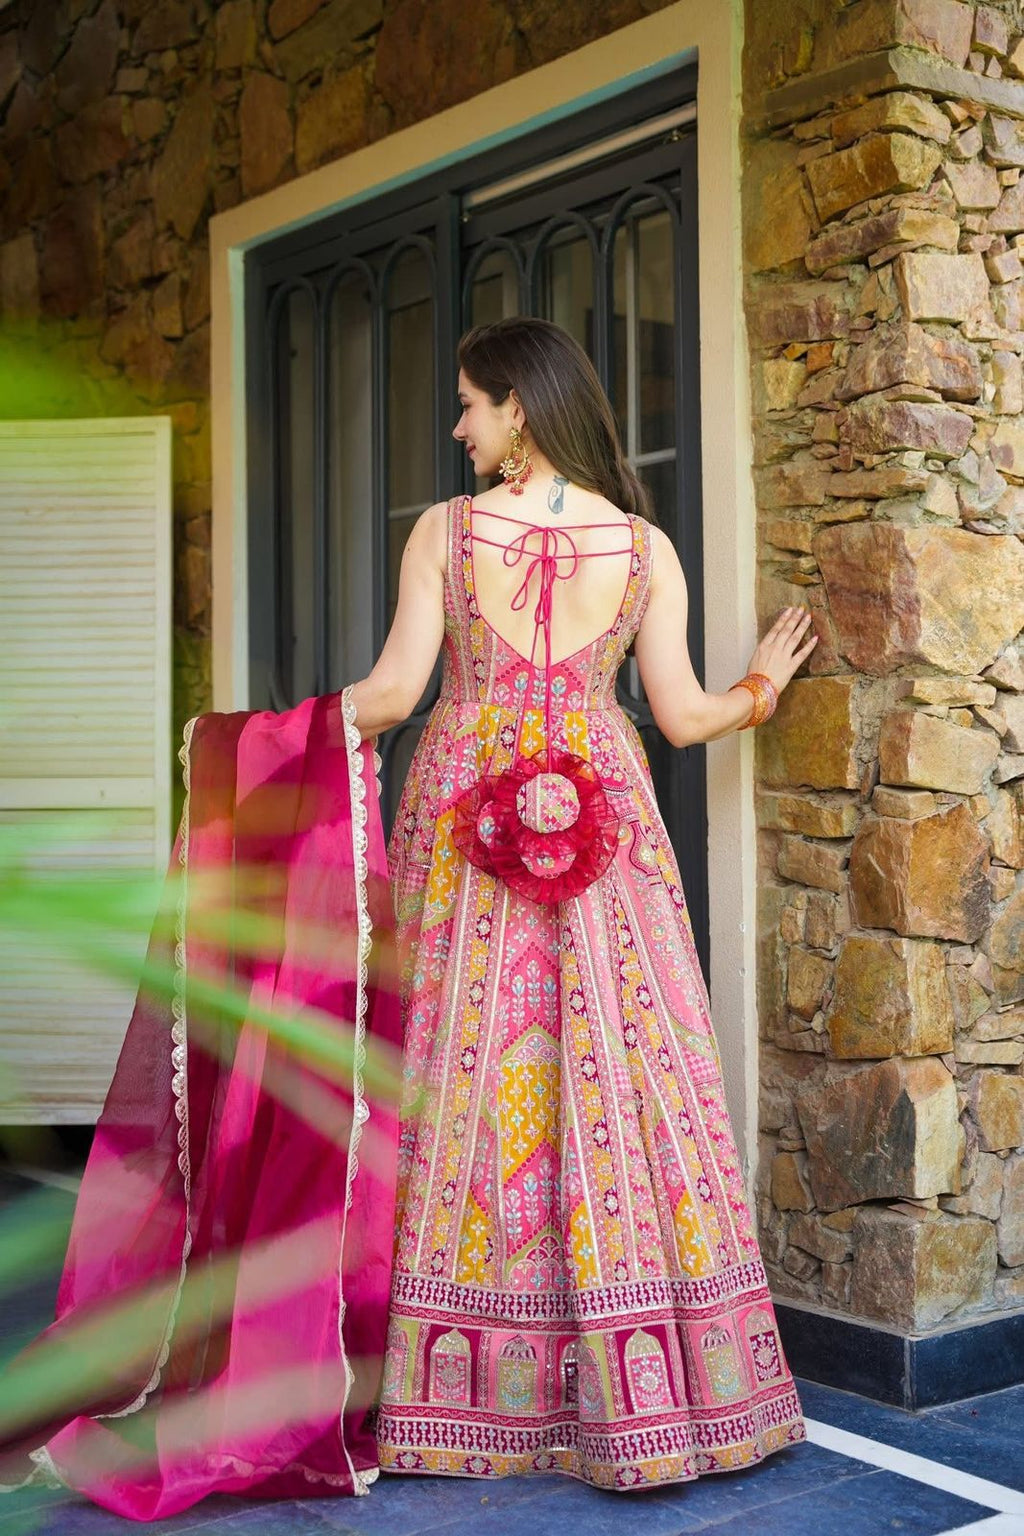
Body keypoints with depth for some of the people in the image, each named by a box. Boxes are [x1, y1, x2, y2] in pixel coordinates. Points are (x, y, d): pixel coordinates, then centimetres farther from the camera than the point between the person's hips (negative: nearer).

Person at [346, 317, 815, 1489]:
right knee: (625, 1072, 3)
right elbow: (681, 716, 2)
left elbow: (393, 692, -4)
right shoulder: (645, 546, 3)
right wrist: (761, 687, 22)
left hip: (465, 811, 0)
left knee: (468, 1072, 5)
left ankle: (464, 1394, 11)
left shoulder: (445, 530, 0)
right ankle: (642, 1390, 8)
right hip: (602, 816, 1)